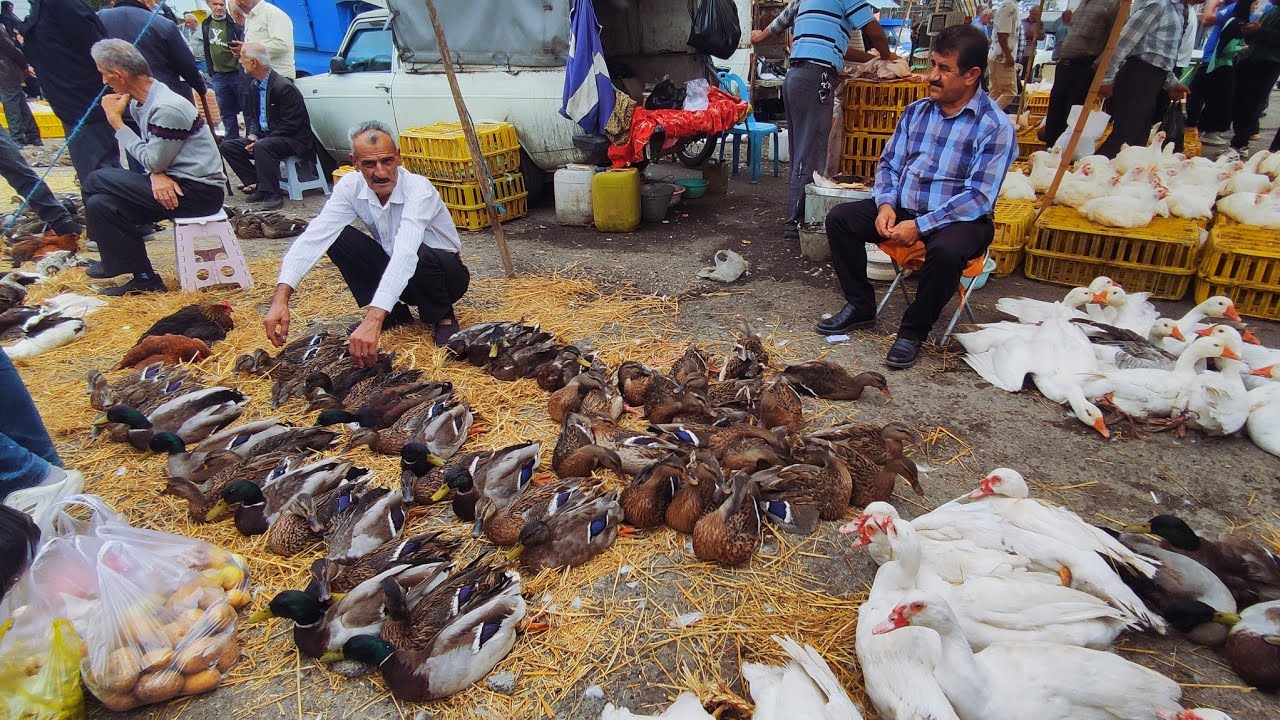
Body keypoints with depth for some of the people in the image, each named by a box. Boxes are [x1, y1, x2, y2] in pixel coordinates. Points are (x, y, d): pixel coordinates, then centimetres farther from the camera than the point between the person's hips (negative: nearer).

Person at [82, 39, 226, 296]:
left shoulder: (167, 109, -19)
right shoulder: (139, 102, 11)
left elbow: (153, 162, -14)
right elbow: (154, 160, 13)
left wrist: (116, 121, -7)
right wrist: (156, 175, -11)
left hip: (199, 192, -9)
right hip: (177, 182, 9)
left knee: (97, 182, -9)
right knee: (99, 203, 3)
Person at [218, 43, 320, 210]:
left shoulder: (284, 87, -18)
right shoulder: (255, 85, 10)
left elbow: (290, 125, -20)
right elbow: (251, 116, 17)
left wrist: (259, 141, -21)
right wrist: (252, 136, -5)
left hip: (291, 139, -9)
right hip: (262, 137, 9)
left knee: (262, 146, -37)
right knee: (226, 146, 0)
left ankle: (272, 194, -27)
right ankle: (258, 185, -1)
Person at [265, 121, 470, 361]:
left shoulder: (418, 189, -30)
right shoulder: (350, 186, -14)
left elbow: (405, 254, -44)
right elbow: (314, 236, -23)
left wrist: (373, 320, -56)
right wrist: (281, 298, -37)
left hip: (443, 272, -5)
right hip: (392, 273, 5)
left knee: (423, 256, -38)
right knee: (338, 238, -15)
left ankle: (443, 316, -6)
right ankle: (394, 314, 0)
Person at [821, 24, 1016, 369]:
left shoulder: (995, 127, -13)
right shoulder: (916, 111, 5)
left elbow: (979, 198, -19)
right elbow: (889, 163, 9)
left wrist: (920, 225, -26)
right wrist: (885, 204, -12)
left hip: (961, 219, -5)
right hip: (903, 208, 6)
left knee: (946, 250, -38)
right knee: (839, 218, -10)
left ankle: (913, 330, -13)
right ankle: (860, 307, 4)